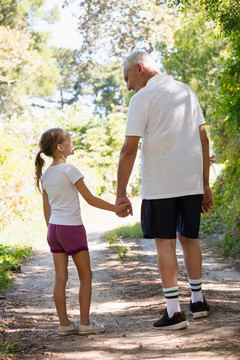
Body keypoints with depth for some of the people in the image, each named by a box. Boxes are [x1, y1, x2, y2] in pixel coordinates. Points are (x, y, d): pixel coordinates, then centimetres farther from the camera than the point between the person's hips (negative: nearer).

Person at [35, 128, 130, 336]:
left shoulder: (45, 175, 9)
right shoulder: (69, 170, -13)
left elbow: (47, 208, 14)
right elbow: (90, 199, -12)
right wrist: (116, 208, -6)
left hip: (54, 228, 7)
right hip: (72, 227, -7)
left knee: (60, 278, 7)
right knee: (86, 276, 4)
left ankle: (64, 324, 9)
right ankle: (85, 323, 5)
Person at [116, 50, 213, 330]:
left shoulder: (143, 98, -6)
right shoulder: (186, 91, 14)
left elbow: (129, 150, -11)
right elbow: (203, 139, 14)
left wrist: (121, 193, -5)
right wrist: (205, 184, 18)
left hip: (160, 185, -6)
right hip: (191, 181, 6)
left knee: (164, 242, -1)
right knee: (189, 238, 17)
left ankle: (174, 311, -2)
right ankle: (198, 301, 24)